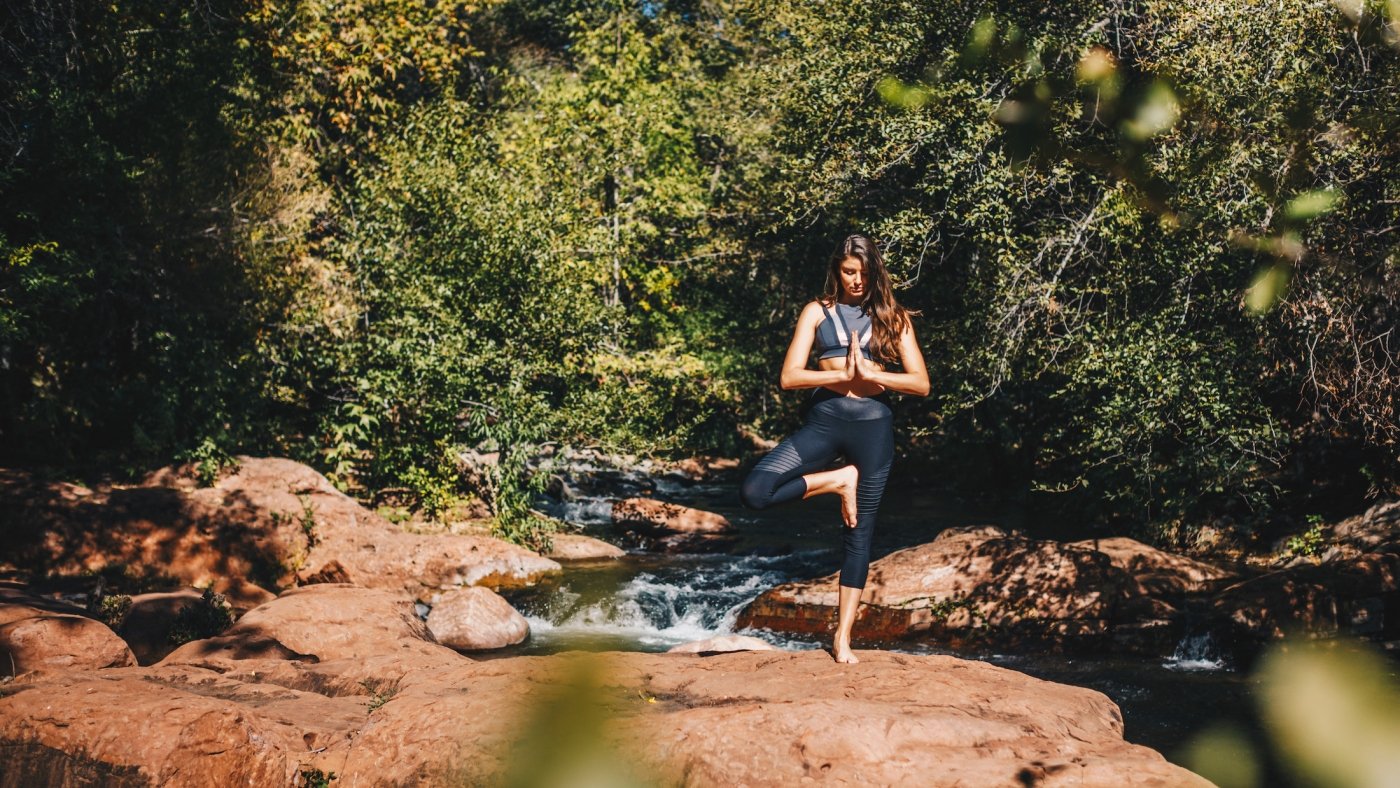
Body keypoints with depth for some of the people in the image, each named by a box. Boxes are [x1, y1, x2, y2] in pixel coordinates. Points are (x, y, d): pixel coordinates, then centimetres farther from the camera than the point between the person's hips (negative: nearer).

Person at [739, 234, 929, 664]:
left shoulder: (893, 318, 9)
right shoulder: (817, 312, 7)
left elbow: (921, 384, 1)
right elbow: (790, 376, -2)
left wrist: (871, 374, -11)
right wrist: (843, 374, -13)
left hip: (872, 424, 0)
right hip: (824, 420, 0)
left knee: (860, 533, 4)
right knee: (754, 491, -20)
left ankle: (843, 636, 14)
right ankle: (838, 480, 0)